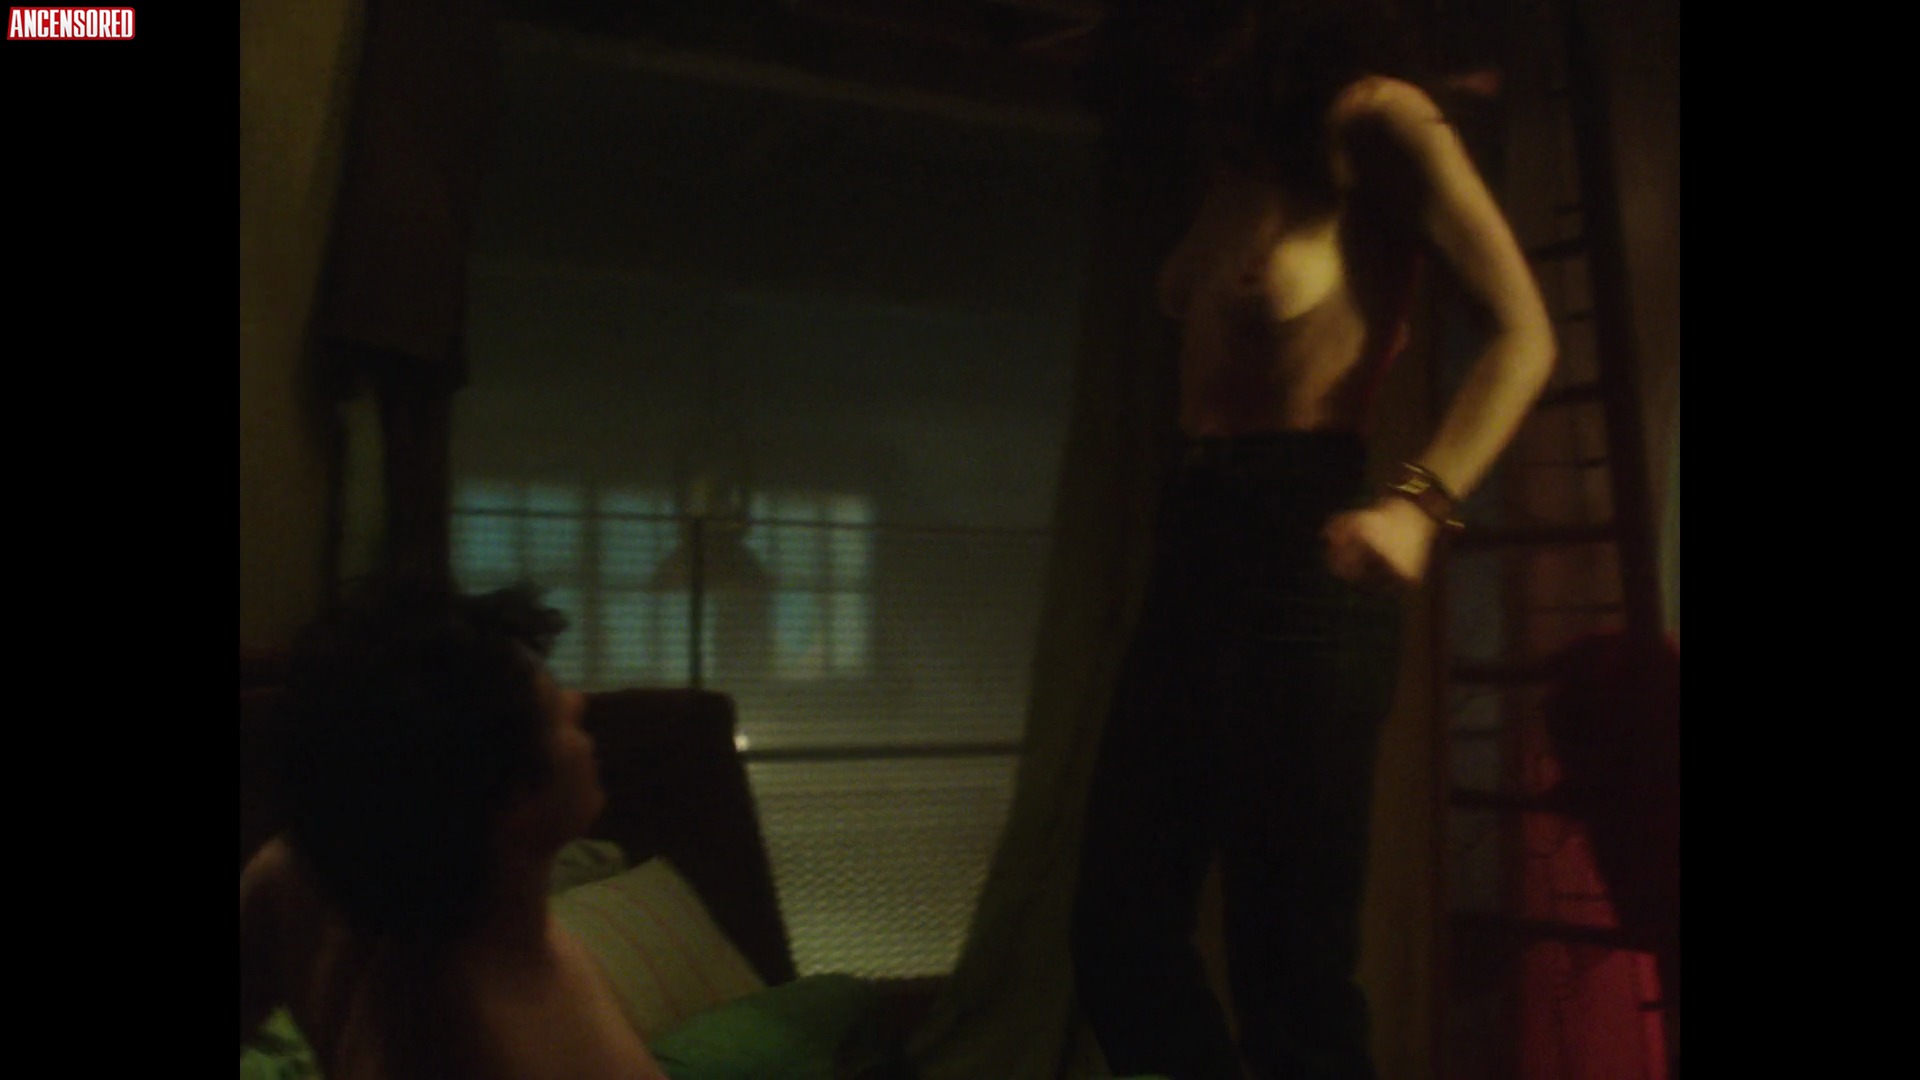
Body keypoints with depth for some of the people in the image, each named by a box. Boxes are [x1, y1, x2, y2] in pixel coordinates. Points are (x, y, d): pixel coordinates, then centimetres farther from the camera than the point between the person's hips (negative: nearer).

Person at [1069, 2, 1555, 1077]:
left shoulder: (1375, 118, -1)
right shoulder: (1244, 150, 21)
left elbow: (1524, 333, -12)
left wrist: (1421, 503, -24)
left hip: (1303, 544, -8)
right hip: (1196, 538, 8)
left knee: (1290, 971, -7)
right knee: (1122, 936, 5)